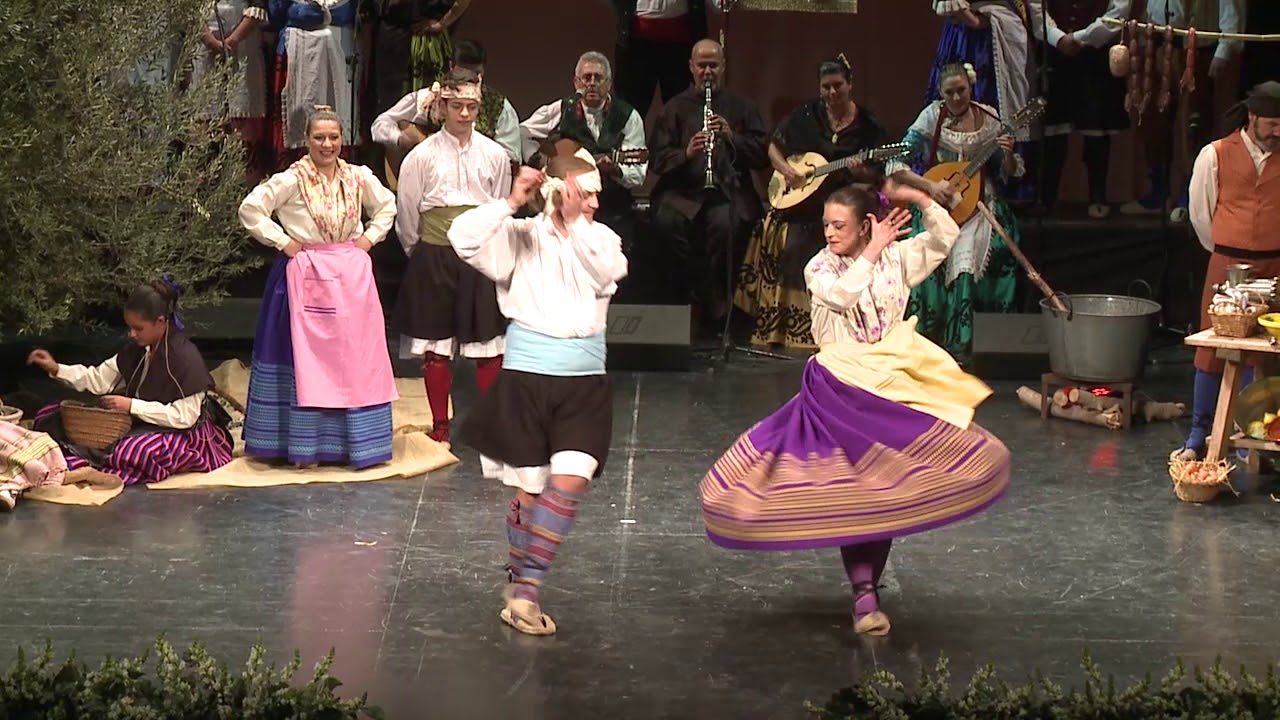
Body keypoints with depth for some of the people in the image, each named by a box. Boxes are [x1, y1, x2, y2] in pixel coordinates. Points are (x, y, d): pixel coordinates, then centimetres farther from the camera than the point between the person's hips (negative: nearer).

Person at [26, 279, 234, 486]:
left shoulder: (184, 355, -21)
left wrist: (132, 406, -24)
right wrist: (56, 369, -5)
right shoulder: (137, 349, 2)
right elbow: (99, 379, 9)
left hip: (186, 434, -8)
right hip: (141, 424, 8)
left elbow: (184, 416, -24)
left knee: (132, 450, -41)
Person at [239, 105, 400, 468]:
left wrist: (369, 238, 7)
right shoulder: (291, 180, -9)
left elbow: (387, 207, 20)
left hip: (351, 276, 4)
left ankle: (355, 440, 15)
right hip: (306, 276, -4)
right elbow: (250, 210, -10)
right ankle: (304, 446, 3)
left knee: (355, 357, 6)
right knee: (306, 359, -2)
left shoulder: (359, 177, 4)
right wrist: (283, 242, -10)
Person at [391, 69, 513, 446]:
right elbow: (407, 214, 6)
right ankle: (439, 426, 14)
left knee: (489, 344, 1)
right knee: (435, 344, 4)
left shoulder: (495, 155, 4)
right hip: (434, 257, -1)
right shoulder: (423, 155, -1)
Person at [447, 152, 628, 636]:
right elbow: (464, 237, -17)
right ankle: (521, 587, 21)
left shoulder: (599, 238, 7)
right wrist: (512, 202, -17)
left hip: (585, 383, 2)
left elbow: (609, 271, -15)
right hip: (527, 378, -2)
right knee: (531, 489, 4)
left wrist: (576, 222, -16)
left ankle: (525, 589, -4)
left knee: (569, 481, -12)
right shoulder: (522, 237, -2)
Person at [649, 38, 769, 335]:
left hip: (729, 190, -1)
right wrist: (686, 153, -15)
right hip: (683, 190, 1)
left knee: (723, 222, -34)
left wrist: (731, 136, -10)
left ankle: (714, 305, -16)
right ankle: (694, 296, -15)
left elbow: (763, 157, 5)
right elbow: (657, 159, 5)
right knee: (668, 221, -33)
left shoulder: (741, 107, 14)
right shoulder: (675, 108, 14)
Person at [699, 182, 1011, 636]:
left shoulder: (896, 257, 6)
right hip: (843, 389, -2)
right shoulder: (820, 268, 0)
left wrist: (920, 201, -10)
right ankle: (864, 594, -8)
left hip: (893, 385, 2)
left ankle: (867, 588, 11)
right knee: (852, 488, -8)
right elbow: (841, 295, -20)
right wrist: (872, 252, -14)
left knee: (886, 487, 0)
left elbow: (946, 237, 2)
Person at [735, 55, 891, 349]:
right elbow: (774, 147, 15)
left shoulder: (867, 126, 2)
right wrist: (785, 170, -3)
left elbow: (876, 177, 2)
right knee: (793, 244, -20)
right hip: (800, 202, 2)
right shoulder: (804, 117, 7)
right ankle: (787, 324, -8)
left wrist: (860, 172, -20)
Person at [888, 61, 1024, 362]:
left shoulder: (988, 118, 3)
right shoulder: (932, 117, -3)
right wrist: (930, 186, -19)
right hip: (938, 204, -1)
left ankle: (958, 342, -13)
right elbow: (895, 165, -8)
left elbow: (1010, 173, 9)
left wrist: (1008, 154, -13)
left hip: (980, 202, 1)